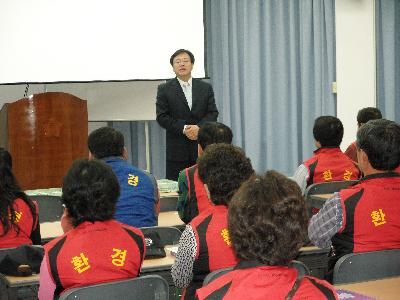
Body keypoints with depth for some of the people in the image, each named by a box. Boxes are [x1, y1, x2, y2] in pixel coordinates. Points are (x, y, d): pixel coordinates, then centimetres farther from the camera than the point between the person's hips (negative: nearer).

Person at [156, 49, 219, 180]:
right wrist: (183, 129, -14)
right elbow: (162, 117, -3)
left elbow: (213, 113, 5)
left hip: (202, 148, 2)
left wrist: (199, 127, -14)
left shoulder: (206, 88, 11)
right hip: (177, 149, -2)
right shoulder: (164, 89, 4)